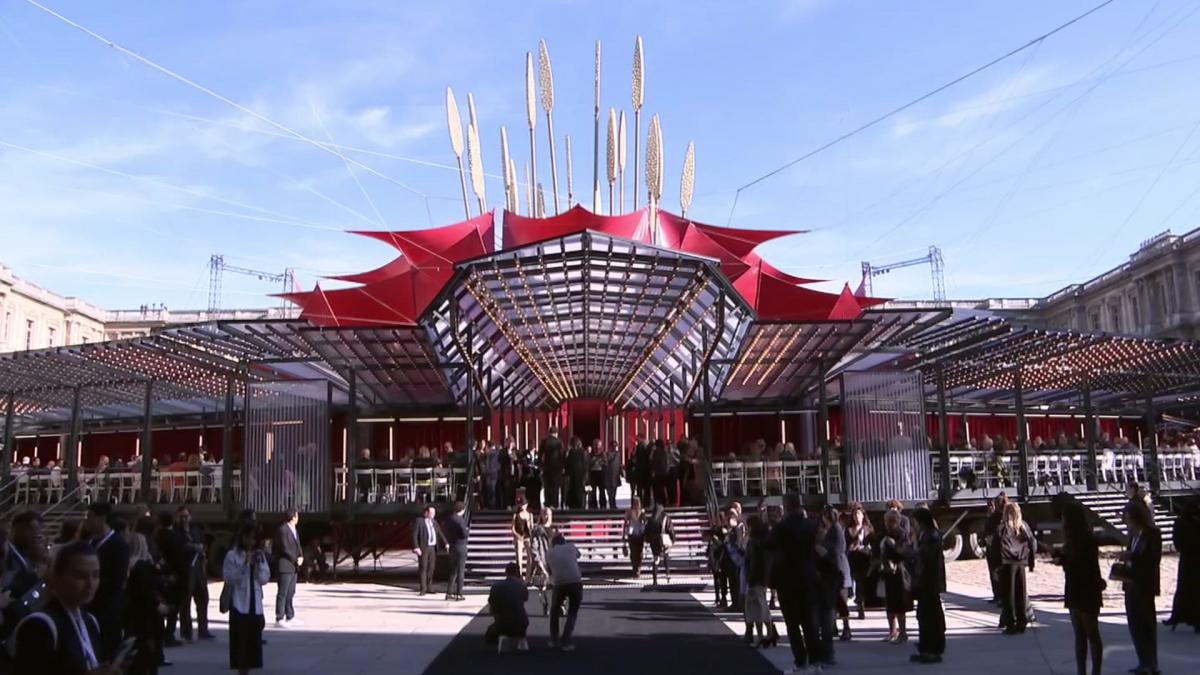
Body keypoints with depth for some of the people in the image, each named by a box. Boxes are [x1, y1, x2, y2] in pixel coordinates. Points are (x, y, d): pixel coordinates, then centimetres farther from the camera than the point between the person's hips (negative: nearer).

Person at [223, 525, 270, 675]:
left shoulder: (259, 555, 10)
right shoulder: (232, 555, -3)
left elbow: (264, 579, 5)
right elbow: (228, 578, -12)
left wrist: (260, 563, -9)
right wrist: (245, 564, -18)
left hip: (255, 603, 4)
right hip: (239, 603, -4)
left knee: (254, 639, 6)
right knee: (240, 639, -4)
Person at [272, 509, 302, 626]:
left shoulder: (294, 530, 17)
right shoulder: (282, 530, -13)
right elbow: (285, 548, -17)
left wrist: (301, 557, -1)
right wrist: (296, 559, -12)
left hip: (293, 566, 9)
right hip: (285, 566, -9)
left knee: (291, 593, 13)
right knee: (282, 593, -6)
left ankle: (290, 617, 20)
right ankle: (279, 619, -3)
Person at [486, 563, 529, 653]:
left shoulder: (496, 586, -5)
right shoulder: (521, 586, -2)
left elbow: (491, 608, 4)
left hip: (501, 625, -2)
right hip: (520, 625, 2)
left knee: (489, 637, 30)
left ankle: (501, 637, -1)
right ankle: (521, 638, 15)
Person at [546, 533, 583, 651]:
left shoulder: (550, 553, 18)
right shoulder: (571, 547, 17)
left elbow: (550, 572, 20)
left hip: (559, 584, 0)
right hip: (576, 582, 0)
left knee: (555, 611, 26)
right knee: (572, 613, 17)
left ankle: (554, 640, 29)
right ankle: (566, 642, 6)